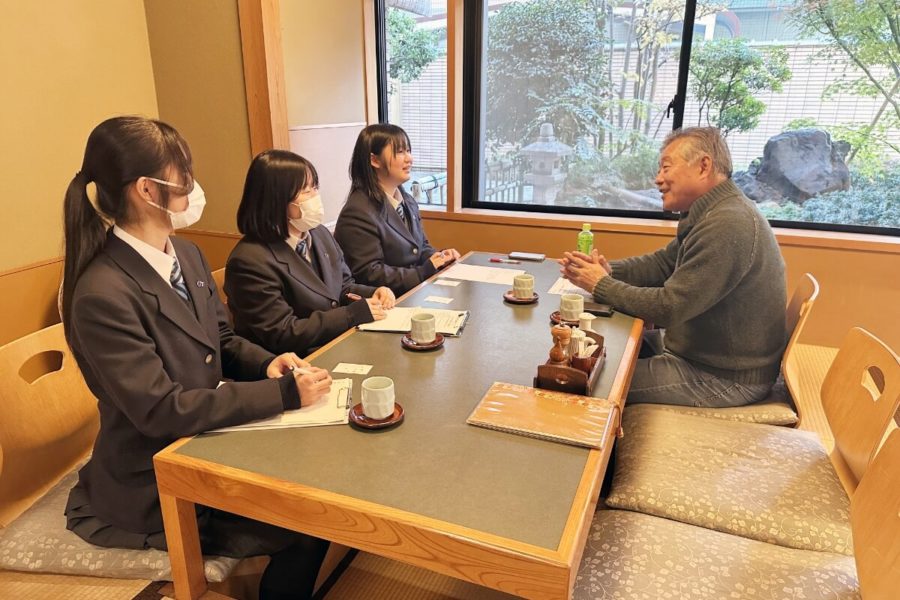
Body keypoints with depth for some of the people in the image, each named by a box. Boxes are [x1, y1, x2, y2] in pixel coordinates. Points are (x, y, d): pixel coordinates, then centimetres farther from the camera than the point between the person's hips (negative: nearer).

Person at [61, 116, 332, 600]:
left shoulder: (186, 255, 1)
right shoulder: (103, 294, -25)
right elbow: (162, 410, -26)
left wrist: (269, 366, -11)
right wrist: (284, 393, -27)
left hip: (208, 443, 7)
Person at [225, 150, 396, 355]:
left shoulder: (319, 233, 7)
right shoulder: (250, 261, -19)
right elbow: (282, 335, -21)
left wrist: (373, 294, -5)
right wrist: (355, 314, -21)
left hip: (340, 343, 8)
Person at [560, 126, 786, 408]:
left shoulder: (727, 226, -28)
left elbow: (668, 307, -28)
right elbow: (663, 262, 11)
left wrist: (601, 285, -15)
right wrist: (608, 270, -7)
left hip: (726, 378, -10)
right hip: (702, 352, 10)